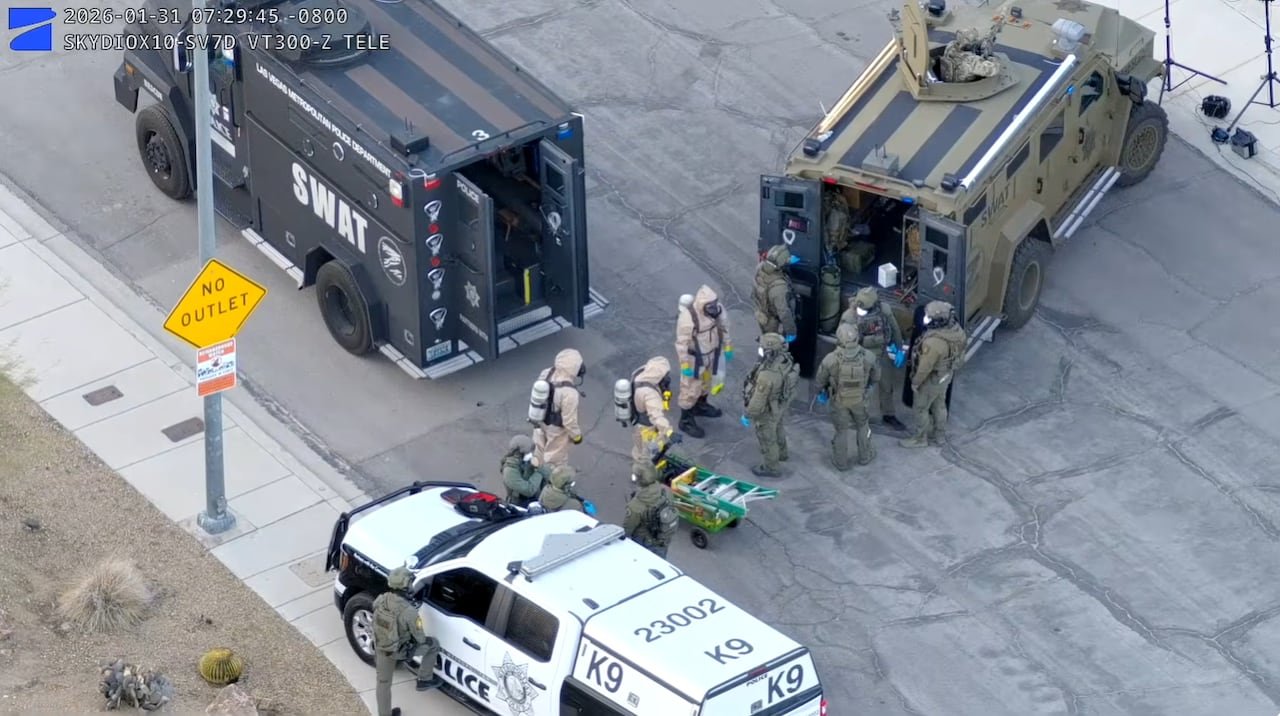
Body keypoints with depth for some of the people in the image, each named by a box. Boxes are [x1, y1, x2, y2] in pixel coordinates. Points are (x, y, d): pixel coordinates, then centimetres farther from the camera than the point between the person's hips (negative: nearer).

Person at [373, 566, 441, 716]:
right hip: (399, 650, -5)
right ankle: (424, 680, 33)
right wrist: (424, 640, 6)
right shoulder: (409, 612, -33)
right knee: (433, 645, 20)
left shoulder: (380, 600, -17)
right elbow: (420, 638, -18)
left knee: (383, 682, 24)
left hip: (381, 647, 5)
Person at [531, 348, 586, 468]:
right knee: (555, 458, 20)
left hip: (541, 421, 7)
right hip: (557, 428, -7)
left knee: (539, 451, 31)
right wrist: (576, 435, -8)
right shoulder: (569, 393, -40)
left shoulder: (545, 374, -20)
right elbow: (569, 420, -28)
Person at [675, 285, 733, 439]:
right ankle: (686, 421, 29)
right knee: (691, 388, 10)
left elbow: (723, 326, 1)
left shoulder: (716, 308, -19)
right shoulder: (688, 317, -37)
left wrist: (727, 347, 12)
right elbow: (681, 343, -25)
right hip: (694, 357, -7)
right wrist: (685, 366, -18)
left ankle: (700, 406, 53)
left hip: (710, 352, 7)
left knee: (707, 380, 28)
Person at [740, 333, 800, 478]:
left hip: (767, 410, -7)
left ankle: (772, 468, 42)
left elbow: (758, 400, -32)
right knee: (777, 428, 34)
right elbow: (792, 380, 1)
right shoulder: (785, 359, -20)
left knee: (766, 438, 19)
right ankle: (780, 453, 60)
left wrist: (748, 416, -15)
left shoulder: (767, 374, -44)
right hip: (780, 403, 7)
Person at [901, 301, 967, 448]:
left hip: (932, 378, -8)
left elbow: (925, 366, -29)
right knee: (939, 404, 26)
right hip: (946, 373, 8)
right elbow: (959, 352, 2)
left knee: (920, 407, 15)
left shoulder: (934, 342, -41)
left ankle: (920, 439, 32)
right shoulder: (954, 328, -16)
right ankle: (939, 435, 43)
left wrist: (915, 382, -12)